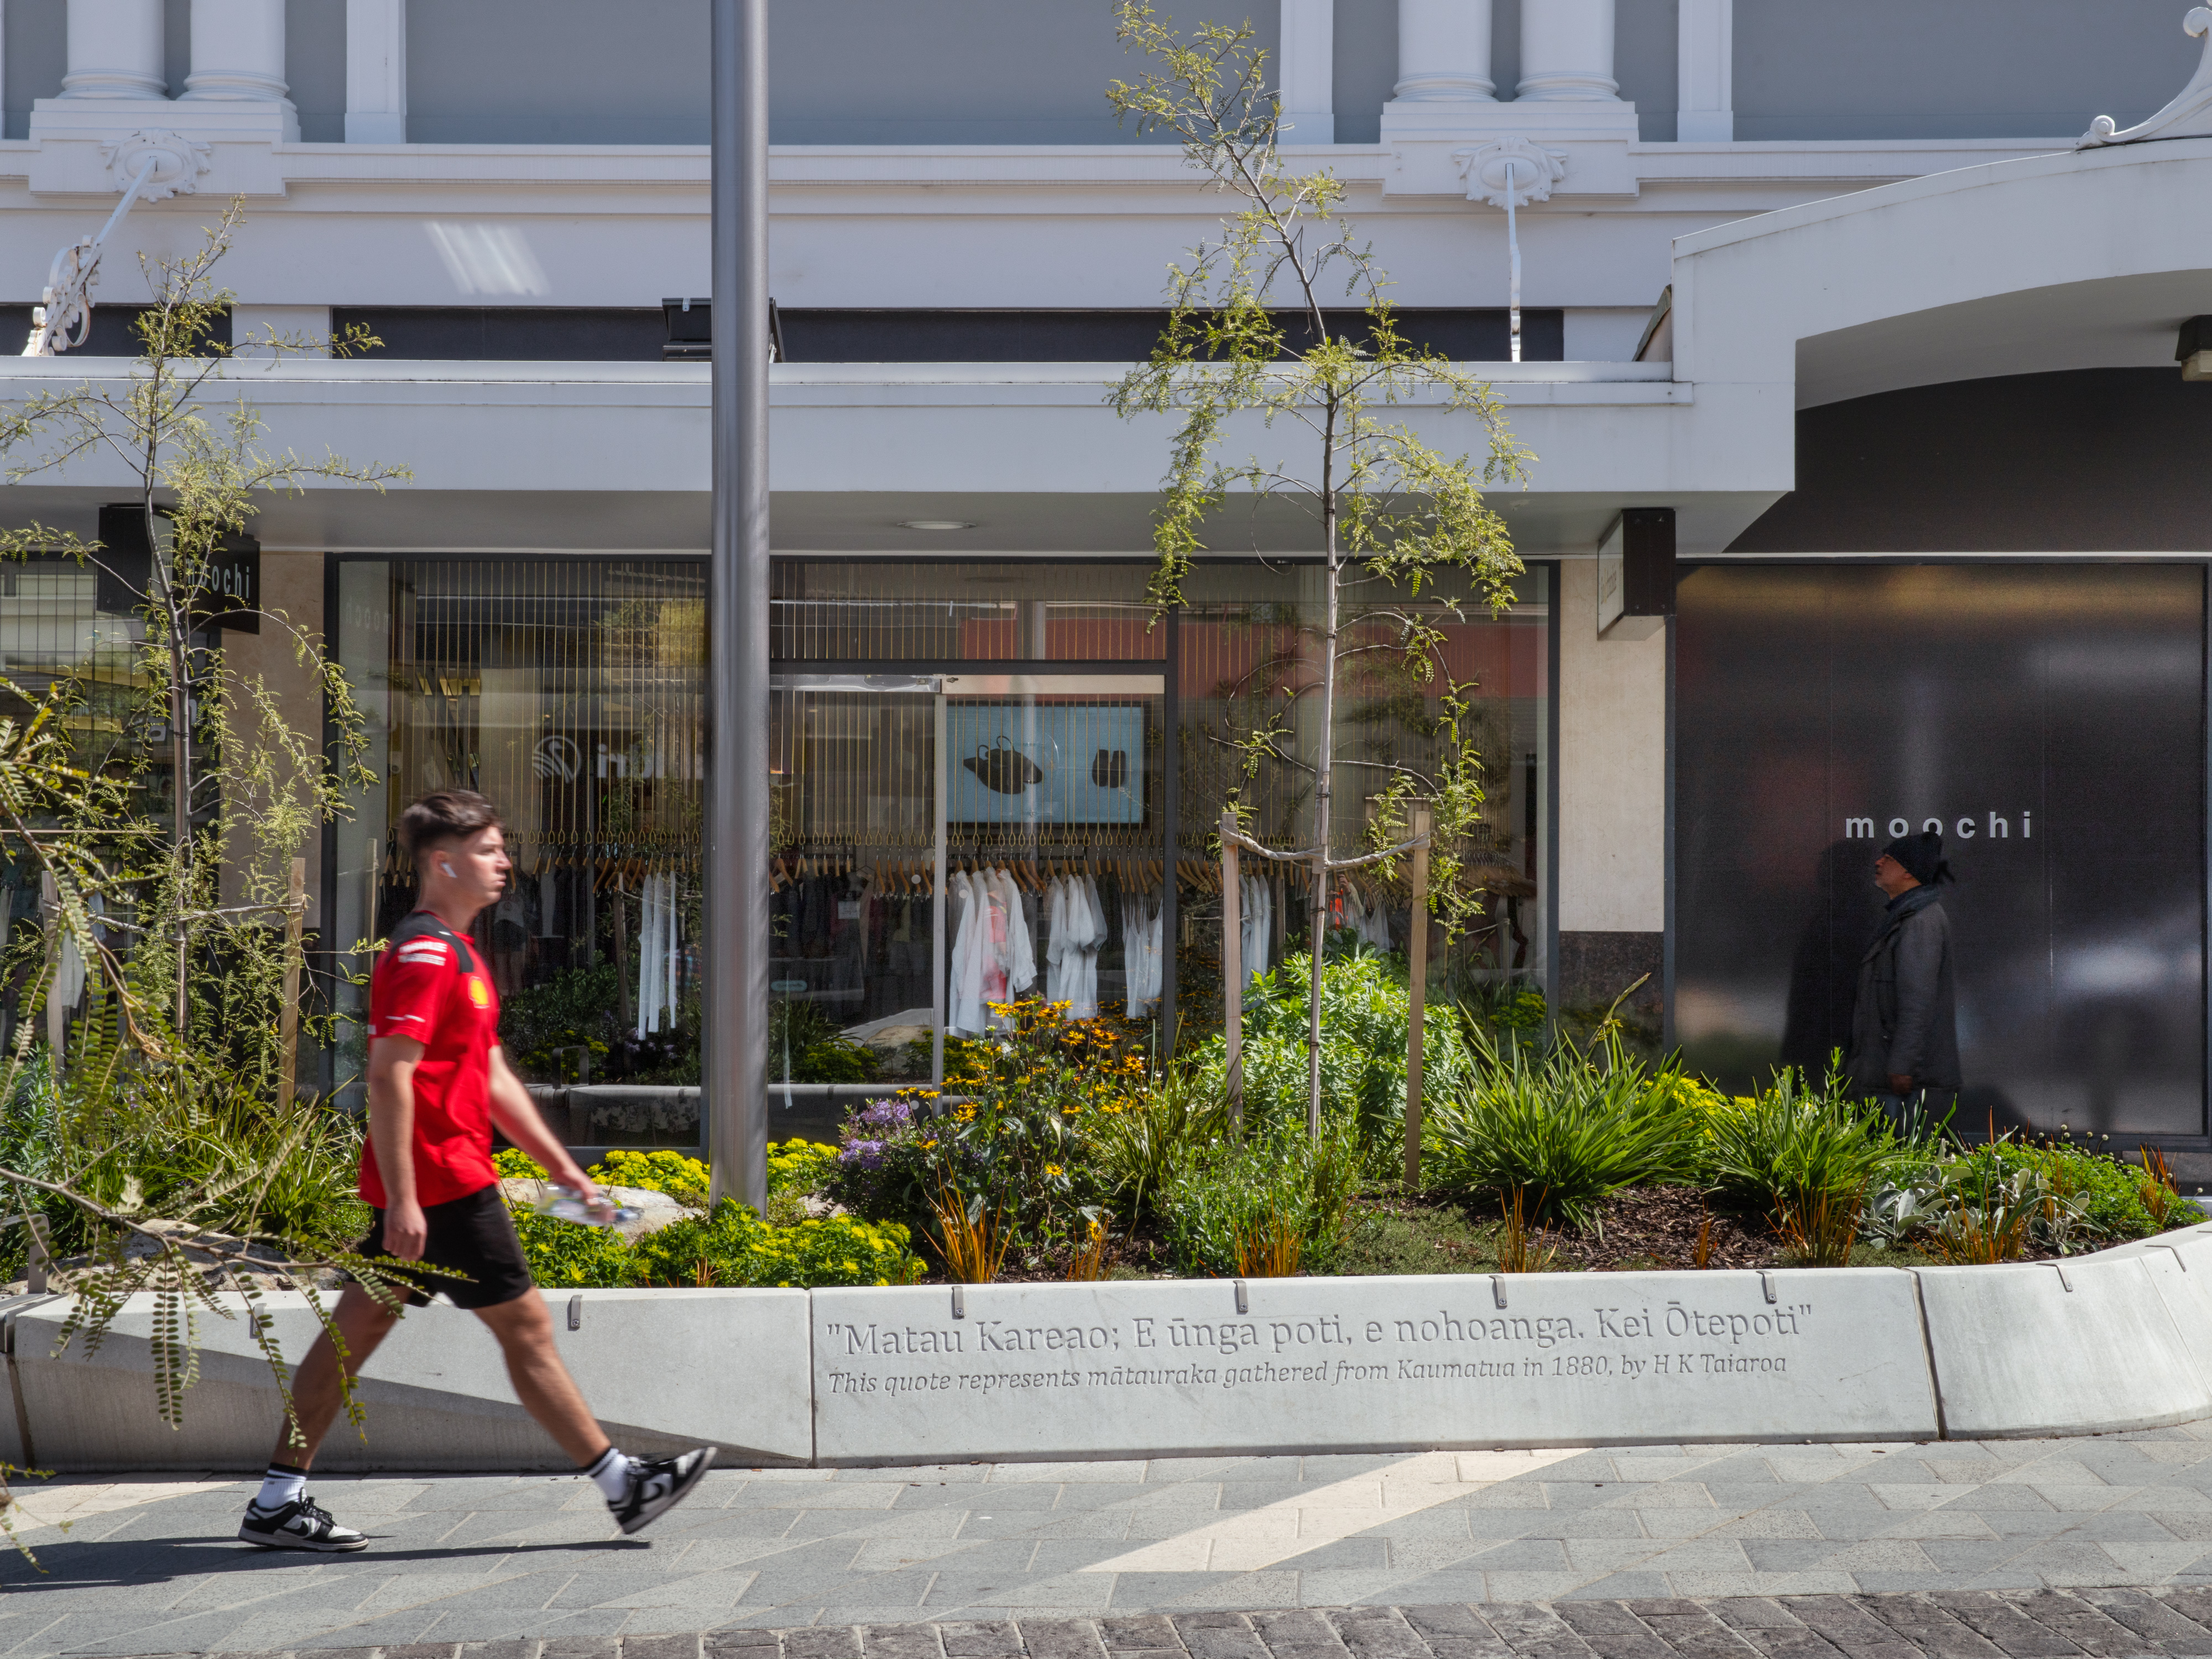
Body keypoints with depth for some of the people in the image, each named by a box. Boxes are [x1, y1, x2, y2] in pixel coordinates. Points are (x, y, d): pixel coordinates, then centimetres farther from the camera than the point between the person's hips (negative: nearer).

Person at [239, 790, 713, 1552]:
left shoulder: (456, 953, 19)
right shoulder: (424, 953, -14)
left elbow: (493, 1078, 23)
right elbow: (389, 1074, -22)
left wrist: (564, 1169, 21)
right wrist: (401, 1198, -26)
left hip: (418, 1188, 10)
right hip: (440, 1185, -10)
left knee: (359, 1325, 10)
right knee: (525, 1325, -2)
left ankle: (278, 1501, 15)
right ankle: (622, 1485, 7)